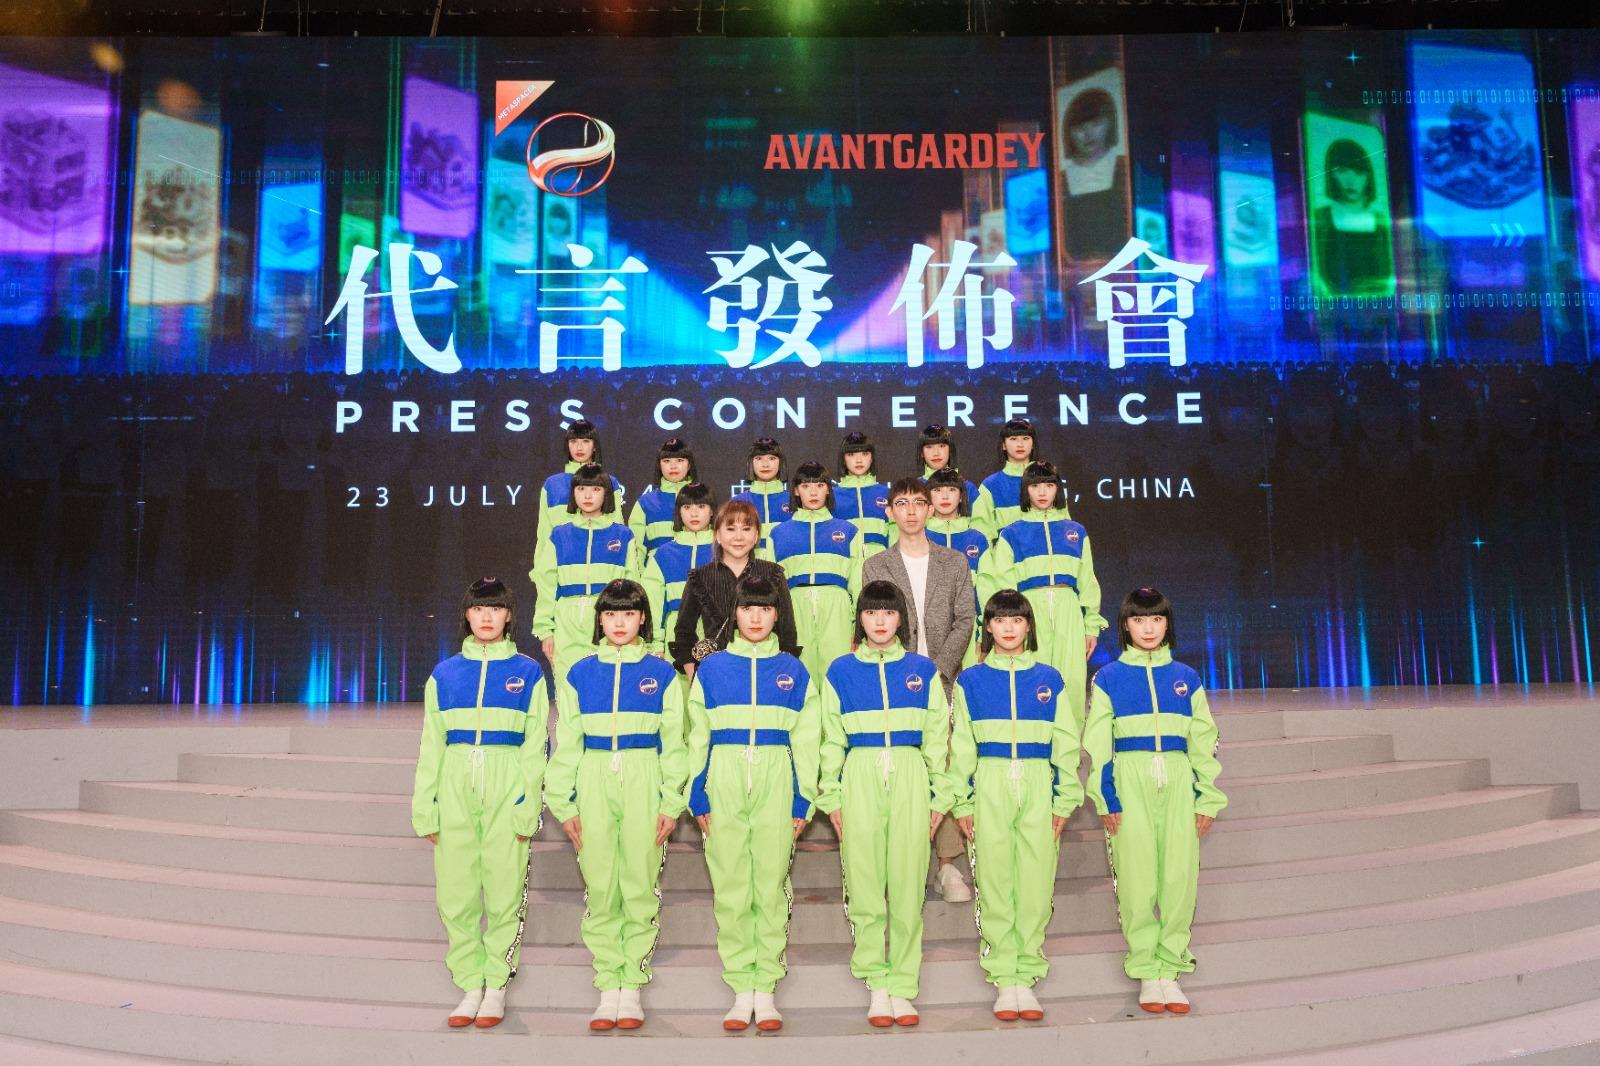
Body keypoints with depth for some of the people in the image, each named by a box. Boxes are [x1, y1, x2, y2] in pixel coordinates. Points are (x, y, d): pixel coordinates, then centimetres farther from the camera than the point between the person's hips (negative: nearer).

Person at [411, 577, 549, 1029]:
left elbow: (534, 747, 3)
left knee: (504, 890, -1)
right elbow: (431, 746, 12)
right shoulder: (444, 674, 11)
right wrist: (425, 807, 5)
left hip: (507, 787, -2)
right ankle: (471, 987, 13)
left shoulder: (528, 673, 5)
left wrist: (529, 805, -6)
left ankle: (496, 987, 10)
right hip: (456, 786, 2)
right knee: (457, 894, 2)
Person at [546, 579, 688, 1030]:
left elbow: (673, 743, 4)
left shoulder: (661, 673, 5)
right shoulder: (580, 674, 9)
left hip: (644, 781, -1)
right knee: (600, 888, 2)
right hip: (594, 782, 1)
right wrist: (564, 804, 3)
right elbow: (566, 744, 9)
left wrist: (672, 803, -2)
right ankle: (608, 987, 11)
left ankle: (632, 987, 10)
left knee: (641, 886, -1)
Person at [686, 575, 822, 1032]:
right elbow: (698, 737, 8)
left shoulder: (793, 670, 9)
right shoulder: (712, 668, 8)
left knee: (772, 888, 1)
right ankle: (741, 990, 9)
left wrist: (803, 800, 3)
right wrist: (698, 798, 2)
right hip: (724, 786, 0)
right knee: (730, 889, 1)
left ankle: (766, 990, 8)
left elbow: (806, 741, 9)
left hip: (776, 786, 0)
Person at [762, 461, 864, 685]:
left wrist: (860, 630, 4)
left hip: (835, 610, 0)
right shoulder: (778, 534, 17)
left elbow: (858, 583, 12)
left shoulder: (848, 531, 16)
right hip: (796, 609, 1)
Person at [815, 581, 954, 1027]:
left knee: (908, 886, -1)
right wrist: (832, 798, 3)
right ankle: (877, 986, 7)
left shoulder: (922, 669, 9)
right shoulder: (841, 670, 8)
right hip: (861, 777, 0)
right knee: (865, 886, -1)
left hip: (910, 779, 0)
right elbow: (832, 739, 8)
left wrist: (941, 796, 5)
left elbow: (938, 737, 9)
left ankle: (903, 988, 6)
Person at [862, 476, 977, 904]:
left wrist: (938, 670, -6)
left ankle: (948, 866, -1)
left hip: (942, 680, 1)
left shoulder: (955, 563, 13)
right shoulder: (875, 566, 10)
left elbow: (965, 621, 6)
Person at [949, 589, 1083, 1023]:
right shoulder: (971, 681, 6)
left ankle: (1027, 978, 9)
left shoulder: (1049, 679, 8)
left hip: (1038, 788, 1)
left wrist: (1064, 801, 4)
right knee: (994, 882, 0)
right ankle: (1004, 981, 8)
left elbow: (1066, 744, 9)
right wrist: (962, 803, 1)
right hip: (990, 787, -1)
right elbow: (962, 747, 6)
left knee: (1036, 885, -1)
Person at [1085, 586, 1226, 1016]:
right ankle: (1146, 972, 7)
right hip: (1130, 779, -2)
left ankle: (1170, 969, 9)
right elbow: (1097, 746, 3)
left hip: (1178, 780, 2)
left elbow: (1204, 742, 13)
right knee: (1137, 877, -2)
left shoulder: (1186, 678, 11)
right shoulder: (1109, 678, 5)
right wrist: (1107, 799, -5)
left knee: (1180, 876, -1)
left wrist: (1207, 799, 7)